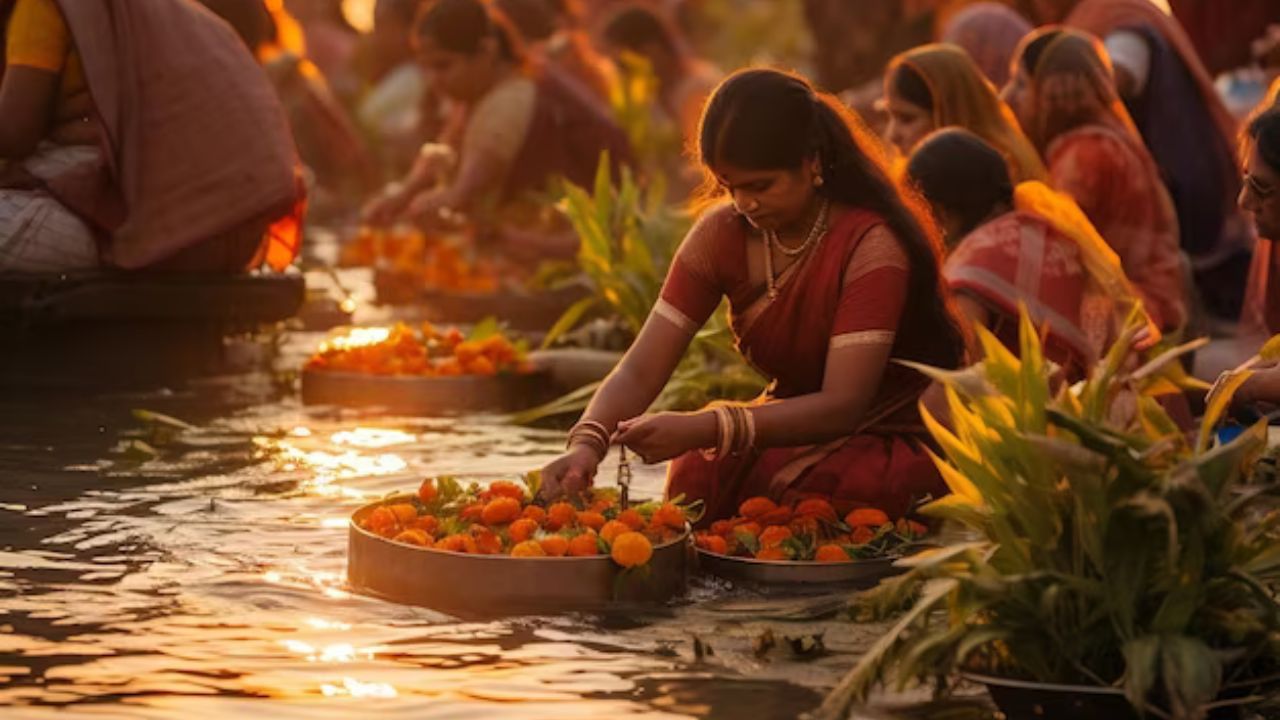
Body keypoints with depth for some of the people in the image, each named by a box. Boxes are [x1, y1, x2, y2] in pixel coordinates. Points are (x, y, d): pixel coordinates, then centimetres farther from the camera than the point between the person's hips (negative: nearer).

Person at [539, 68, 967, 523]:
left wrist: (703, 429, -44)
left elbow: (843, 405, -31)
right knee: (696, 477, -27)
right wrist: (587, 443, -34)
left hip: (897, 438, -4)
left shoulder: (870, 245, -22)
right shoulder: (723, 234, -5)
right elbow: (640, 371, -11)